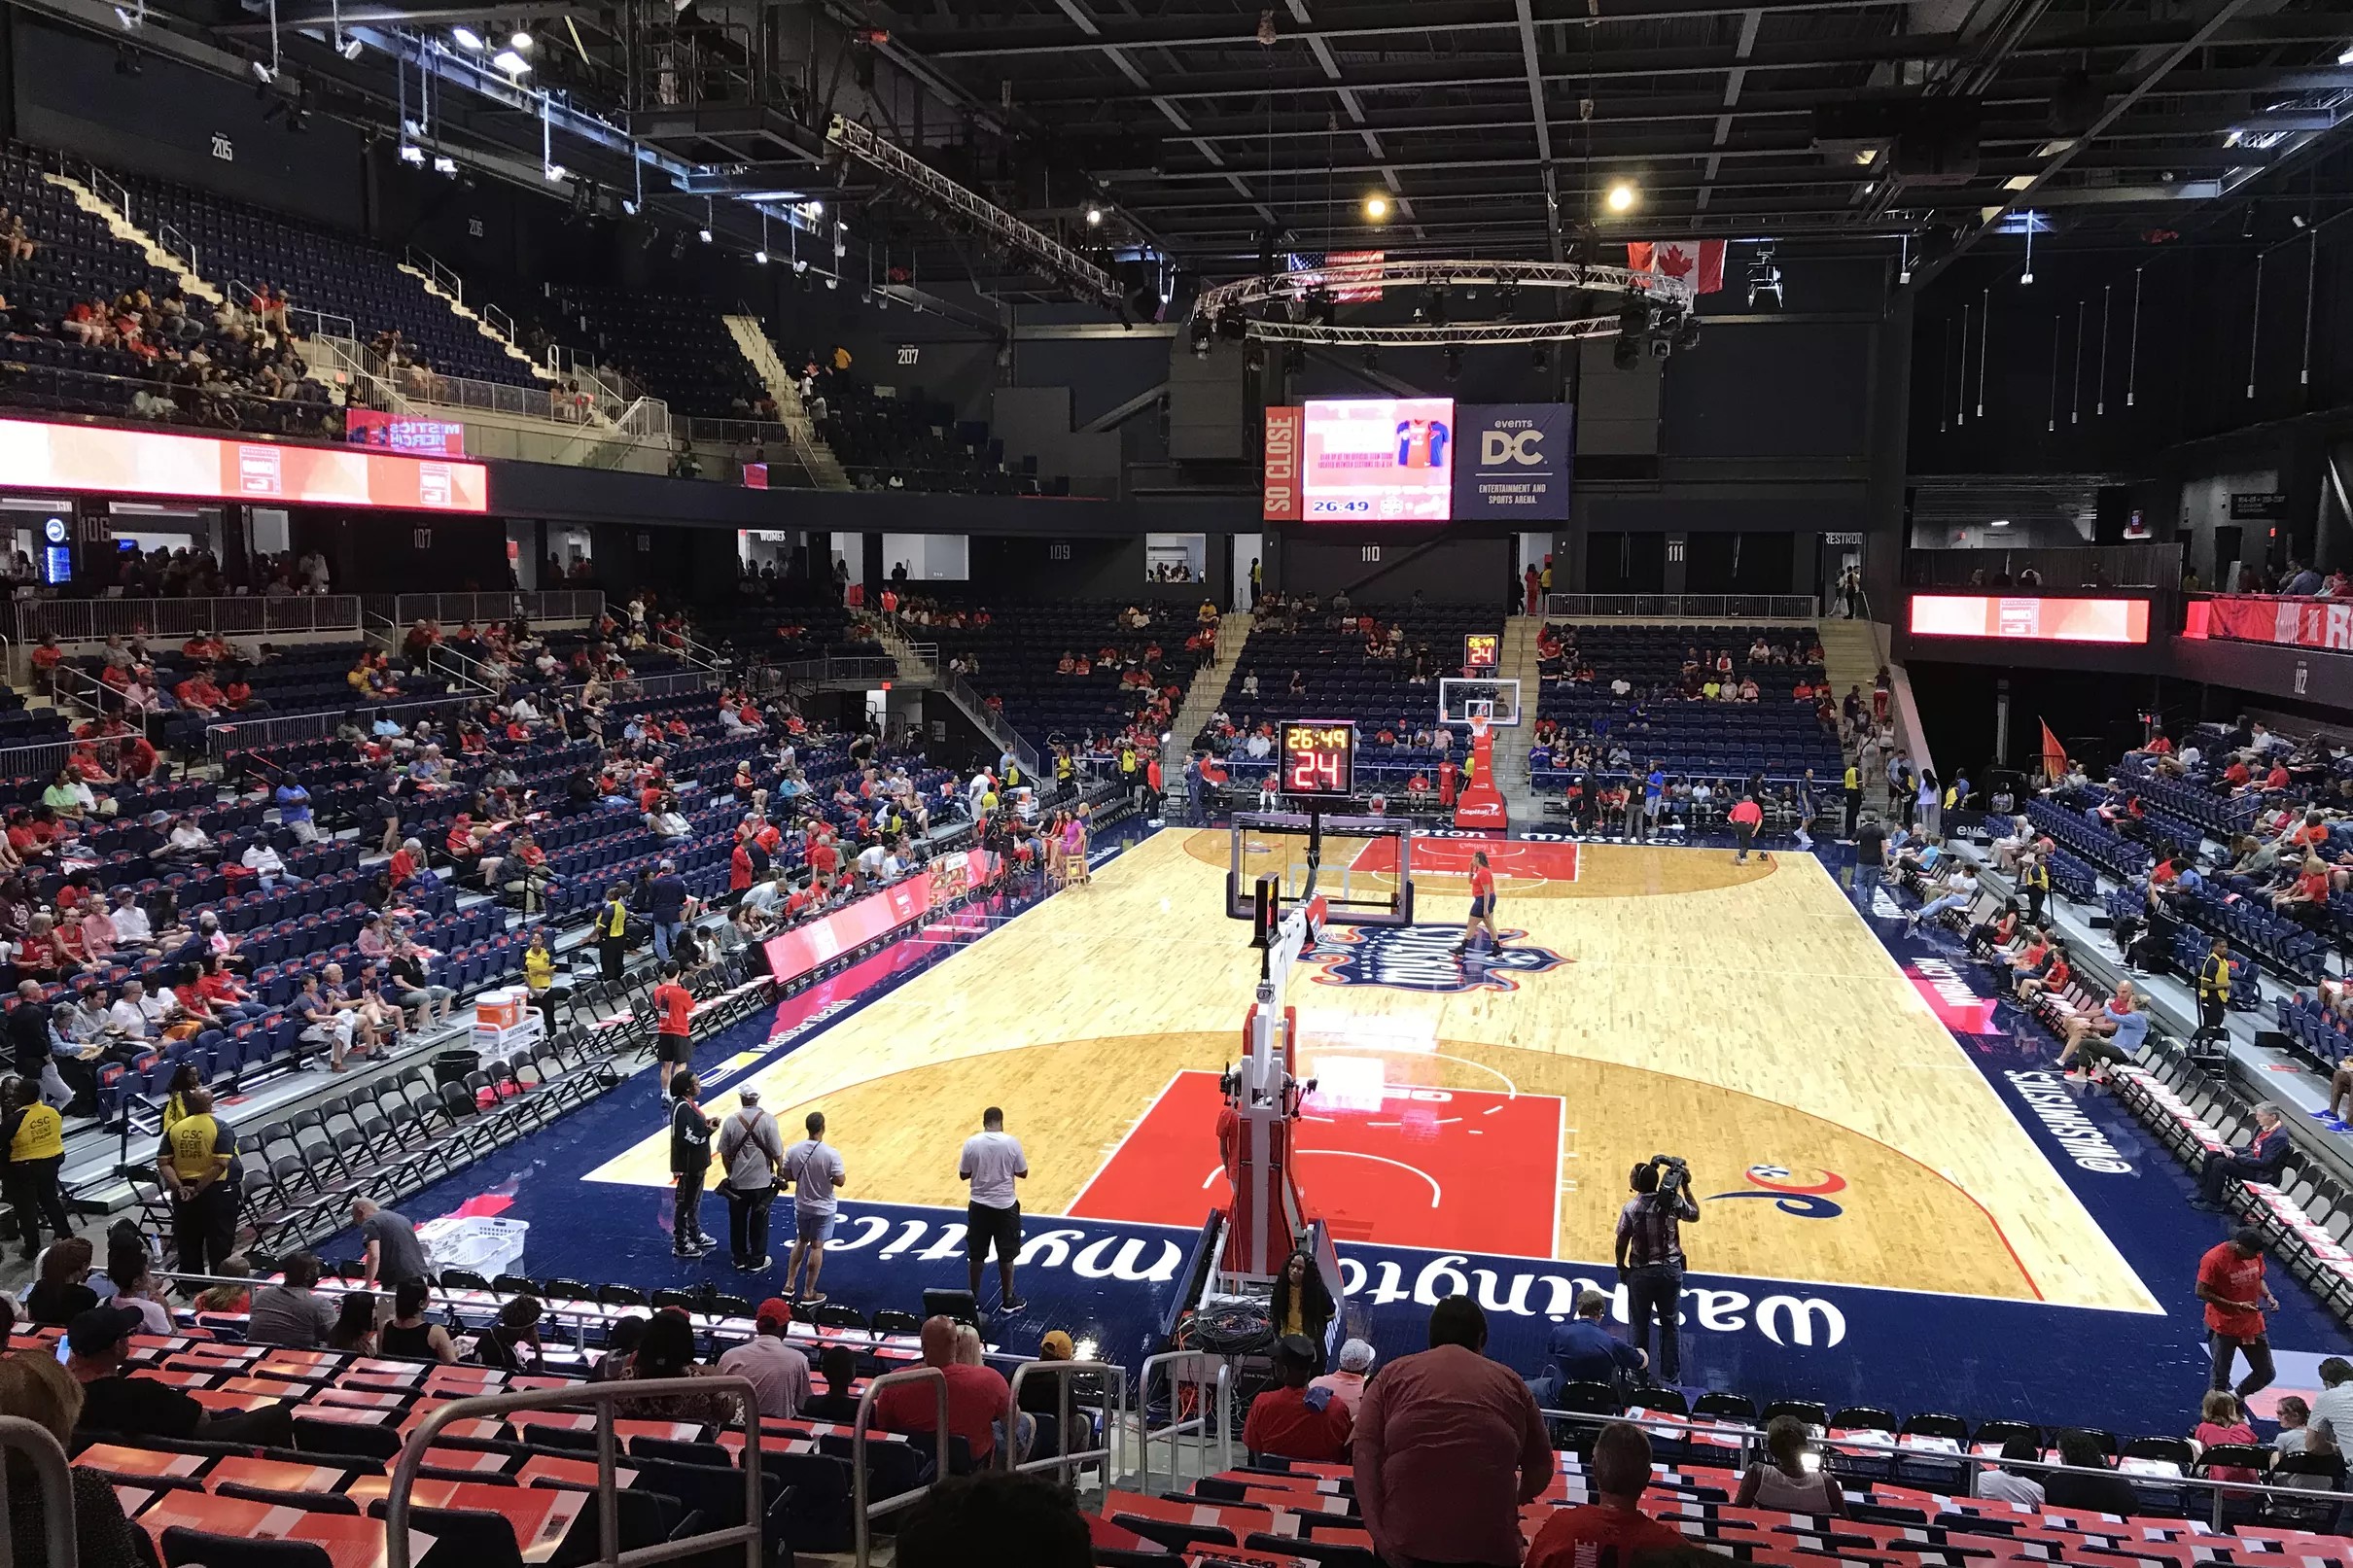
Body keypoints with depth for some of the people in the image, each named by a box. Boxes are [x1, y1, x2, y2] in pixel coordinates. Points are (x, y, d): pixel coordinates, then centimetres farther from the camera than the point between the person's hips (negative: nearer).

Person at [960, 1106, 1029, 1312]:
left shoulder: (971, 1143, -9)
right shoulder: (1012, 1142, -12)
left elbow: (963, 1175, -2)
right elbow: (1022, 1173, -3)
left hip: (979, 1206, 1)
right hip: (1006, 1206, -1)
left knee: (976, 1255, 14)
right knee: (1006, 1256, 10)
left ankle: (973, 1298, 24)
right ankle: (1008, 1300, 19)